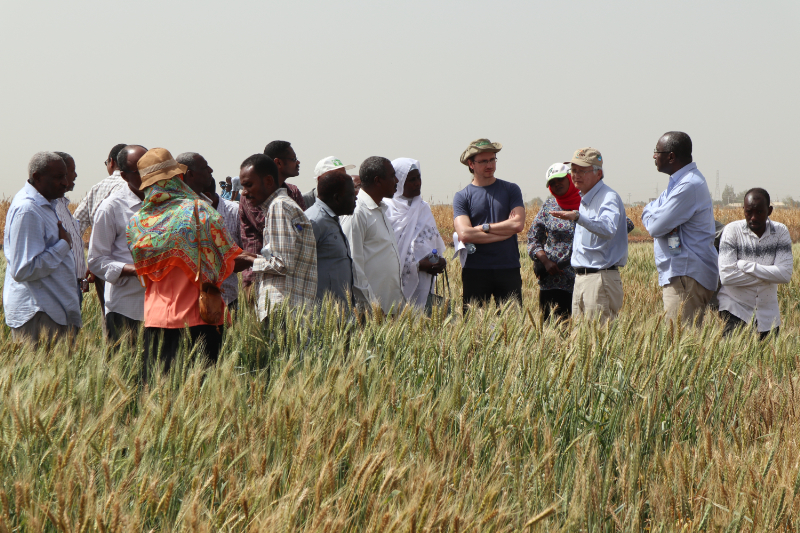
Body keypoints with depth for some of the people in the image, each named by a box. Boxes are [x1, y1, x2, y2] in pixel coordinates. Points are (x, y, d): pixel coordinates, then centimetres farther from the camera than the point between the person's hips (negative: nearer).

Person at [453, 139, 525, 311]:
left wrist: (483, 227, -6)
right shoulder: (462, 197, 4)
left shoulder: (511, 190, 8)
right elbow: (465, 234, -11)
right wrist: (505, 231, -9)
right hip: (475, 271, -1)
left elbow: (518, 224, -5)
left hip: (508, 270, 1)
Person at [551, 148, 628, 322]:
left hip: (602, 279, -9)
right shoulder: (584, 199, 17)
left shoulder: (609, 198, -14)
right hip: (580, 279, 9)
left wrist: (578, 217, -47)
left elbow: (608, 229, -35)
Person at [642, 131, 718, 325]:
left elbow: (656, 227, -19)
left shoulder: (689, 186, -17)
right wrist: (653, 217, -5)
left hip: (687, 278, -10)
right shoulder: (679, 181, 17)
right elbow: (648, 210, 19)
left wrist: (651, 215, 4)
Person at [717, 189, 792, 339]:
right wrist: (768, 276, -14)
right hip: (735, 307, -3)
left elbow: (785, 274, -12)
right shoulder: (732, 230, -8)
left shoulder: (780, 232, -1)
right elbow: (726, 276, -17)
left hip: (768, 313, 3)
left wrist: (745, 265, -16)